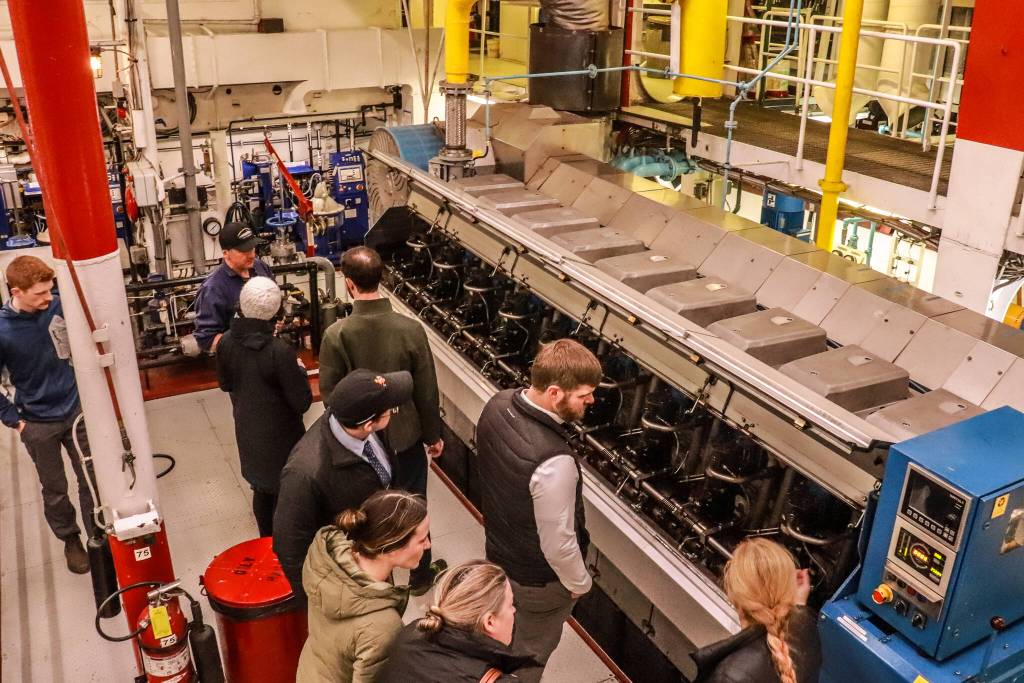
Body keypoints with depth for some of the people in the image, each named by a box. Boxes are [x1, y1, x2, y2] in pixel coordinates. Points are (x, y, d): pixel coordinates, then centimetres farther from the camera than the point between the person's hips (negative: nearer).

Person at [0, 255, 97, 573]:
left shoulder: (59, 306, -13)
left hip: (76, 410, 2)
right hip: (39, 424, -2)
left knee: (92, 480, 10)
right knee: (55, 490, 15)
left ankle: (98, 535, 29)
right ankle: (70, 539, 37)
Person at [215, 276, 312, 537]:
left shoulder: (226, 342, -13)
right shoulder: (280, 351, -30)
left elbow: (225, 383, 6)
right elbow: (302, 402, -22)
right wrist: (300, 371, -6)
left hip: (247, 432, 6)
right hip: (279, 436, -6)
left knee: (261, 489, 25)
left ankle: (267, 541, 45)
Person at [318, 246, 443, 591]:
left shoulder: (336, 335, -22)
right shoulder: (411, 329, -20)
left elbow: (329, 393, -11)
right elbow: (427, 391, -11)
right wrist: (433, 435, 5)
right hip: (406, 436, 0)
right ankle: (420, 574, 39)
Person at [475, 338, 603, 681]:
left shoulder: (497, 404, -18)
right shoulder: (553, 461, -42)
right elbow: (557, 543, -28)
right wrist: (579, 582, -9)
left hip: (498, 549, 7)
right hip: (538, 577, -7)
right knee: (531, 651, 24)